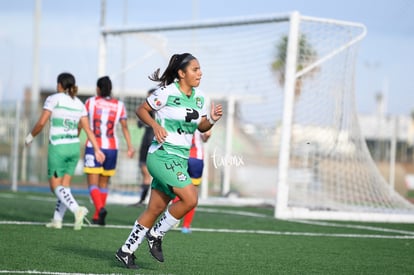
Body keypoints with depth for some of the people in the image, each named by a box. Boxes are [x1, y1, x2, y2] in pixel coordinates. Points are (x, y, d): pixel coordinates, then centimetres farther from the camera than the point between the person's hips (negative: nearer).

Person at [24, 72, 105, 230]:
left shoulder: (54, 99, -6)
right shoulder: (79, 104, 9)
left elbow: (41, 123, -11)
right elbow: (87, 129, 6)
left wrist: (30, 136, 5)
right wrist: (97, 149, 6)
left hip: (58, 147, -6)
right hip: (74, 146, 6)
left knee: (56, 186, -1)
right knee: (65, 184, 11)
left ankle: (76, 209, -24)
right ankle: (57, 220, 9)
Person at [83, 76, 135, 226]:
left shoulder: (90, 102, 0)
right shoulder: (119, 105, 5)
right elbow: (124, 126, -2)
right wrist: (130, 146, -2)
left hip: (93, 147, -3)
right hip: (111, 148, 3)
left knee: (93, 184, -3)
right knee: (104, 184, 16)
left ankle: (100, 208, -29)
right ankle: (97, 217, 20)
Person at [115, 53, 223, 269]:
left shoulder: (199, 97, 9)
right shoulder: (167, 92, -10)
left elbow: (201, 127, 18)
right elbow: (141, 110, -2)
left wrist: (212, 120, -2)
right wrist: (155, 125, -18)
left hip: (180, 159, 7)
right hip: (162, 155, -7)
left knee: (156, 209, 8)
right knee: (190, 198, -19)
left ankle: (126, 251, 19)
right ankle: (156, 235, -1)